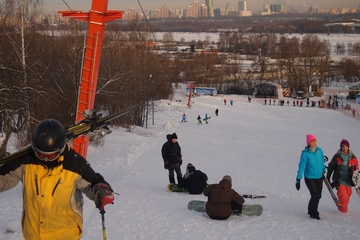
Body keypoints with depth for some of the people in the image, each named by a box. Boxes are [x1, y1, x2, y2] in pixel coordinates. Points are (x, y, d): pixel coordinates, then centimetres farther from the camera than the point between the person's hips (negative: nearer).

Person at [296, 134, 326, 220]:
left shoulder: (319, 151, -3)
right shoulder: (305, 153, -17)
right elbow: (301, 166, -15)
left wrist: (323, 171, 23)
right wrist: (298, 179, -15)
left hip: (319, 177, 5)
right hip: (309, 178, -5)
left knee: (318, 196, 10)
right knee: (315, 195, -11)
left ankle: (312, 210, 32)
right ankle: (313, 213, 10)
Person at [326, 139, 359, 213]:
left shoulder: (353, 157, 2)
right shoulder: (337, 156, -5)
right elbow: (331, 167, 4)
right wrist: (328, 178, 7)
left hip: (349, 180, 3)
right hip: (339, 180, -3)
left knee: (347, 195, 8)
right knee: (343, 196, -11)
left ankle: (344, 207, 31)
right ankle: (343, 209, 12)